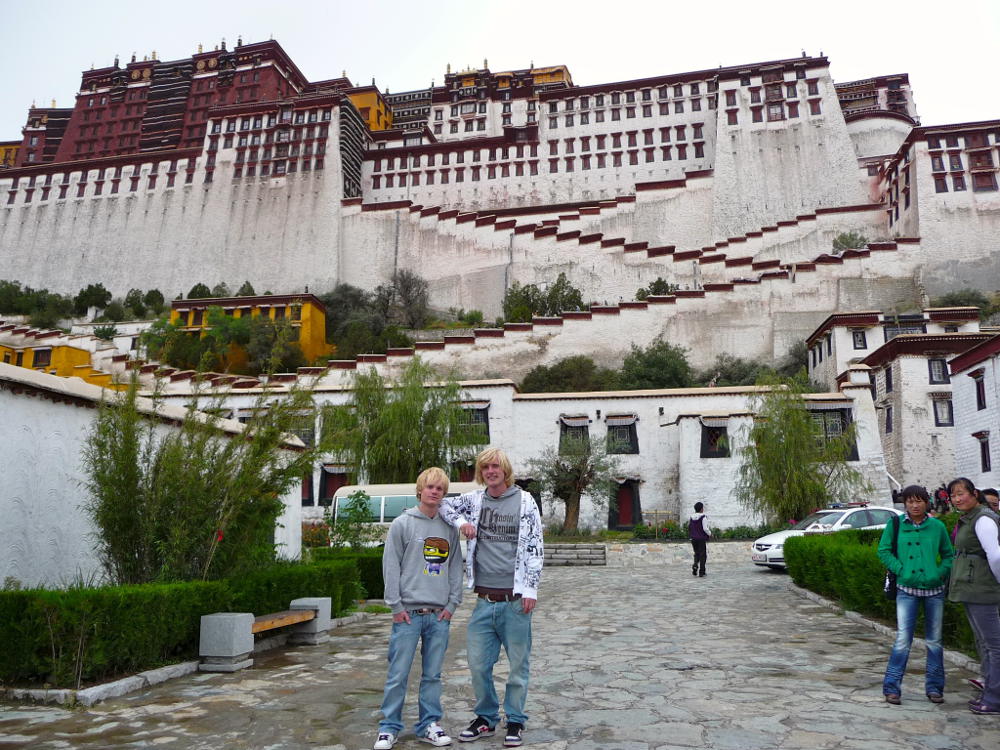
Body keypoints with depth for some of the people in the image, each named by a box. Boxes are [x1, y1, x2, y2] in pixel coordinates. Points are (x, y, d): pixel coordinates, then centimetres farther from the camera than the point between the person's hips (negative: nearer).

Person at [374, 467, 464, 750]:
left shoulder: (449, 528, 8)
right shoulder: (402, 524, -2)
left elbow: (456, 567, 10)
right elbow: (391, 566, -4)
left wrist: (452, 604, 2)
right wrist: (396, 605, -8)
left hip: (440, 615, 3)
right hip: (408, 612, -3)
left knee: (433, 674, 11)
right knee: (398, 674, 3)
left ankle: (429, 725, 24)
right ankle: (389, 727, 16)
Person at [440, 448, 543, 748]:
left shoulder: (525, 501, -1)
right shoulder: (474, 500, 7)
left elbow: (535, 548, -2)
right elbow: (444, 505, 18)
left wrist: (530, 589, -7)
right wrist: (461, 521, -2)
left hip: (515, 599, -3)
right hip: (484, 600, 3)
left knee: (518, 664, 6)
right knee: (478, 663, 9)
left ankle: (515, 721, 23)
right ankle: (486, 718, 28)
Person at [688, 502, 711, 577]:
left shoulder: (691, 518, 5)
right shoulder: (703, 517, -11)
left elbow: (689, 528, 8)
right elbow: (705, 528, -17)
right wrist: (710, 534, 0)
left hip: (693, 539, 5)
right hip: (702, 539, -5)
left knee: (696, 554, 18)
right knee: (703, 555, 5)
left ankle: (695, 565, -8)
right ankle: (701, 571, 3)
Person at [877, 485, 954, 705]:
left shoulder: (937, 526, 1)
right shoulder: (895, 524, -2)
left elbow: (948, 554, 11)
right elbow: (883, 551, 2)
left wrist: (942, 573, -5)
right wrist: (900, 569, -9)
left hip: (934, 590, 2)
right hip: (907, 589, -2)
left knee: (934, 640, 11)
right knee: (903, 639, -6)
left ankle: (934, 687, 24)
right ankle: (891, 687, 3)